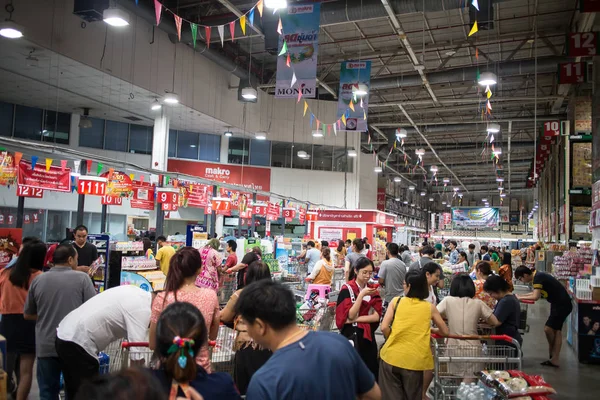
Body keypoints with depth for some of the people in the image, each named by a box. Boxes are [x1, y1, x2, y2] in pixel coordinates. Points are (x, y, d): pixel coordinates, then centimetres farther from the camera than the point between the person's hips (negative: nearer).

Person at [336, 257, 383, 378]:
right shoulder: (347, 289, -9)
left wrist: (356, 319, -15)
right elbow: (350, 315, -17)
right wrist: (362, 294, -24)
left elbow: (377, 316, -4)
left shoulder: (373, 291, 5)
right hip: (351, 336, -4)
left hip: (368, 336, 5)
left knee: (371, 370, 10)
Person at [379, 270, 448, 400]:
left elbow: (384, 327, -6)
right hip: (415, 360, 1)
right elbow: (445, 331, 14)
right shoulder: (430, 307, 4)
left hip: (392, 356, 0)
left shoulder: (396, 301, 1)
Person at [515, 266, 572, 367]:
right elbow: (536, 293, 21)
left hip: (562, 305, -10)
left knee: (548, 329, -7)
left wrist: (520, 297, -14)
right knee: (556, 330, 10)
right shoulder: (538, 276, 9)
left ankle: (554, 357, 11)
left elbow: (535, 297, -26)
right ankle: (555, 358, 13)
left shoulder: (538, 278, -20)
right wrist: (521, 295, 11)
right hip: (559, 304, 10)